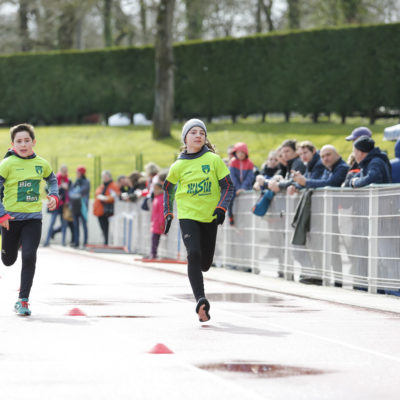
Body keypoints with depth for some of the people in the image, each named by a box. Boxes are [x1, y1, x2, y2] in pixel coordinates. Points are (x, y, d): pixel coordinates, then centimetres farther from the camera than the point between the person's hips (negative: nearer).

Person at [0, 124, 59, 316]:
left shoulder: (42, 164, 2)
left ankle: (23, 300, -7)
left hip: (33, 218, 2)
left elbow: (52, 180, 23)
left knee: (29, 256, -14)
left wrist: (54, 196, 4)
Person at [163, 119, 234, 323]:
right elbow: (168, 188, 18)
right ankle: (200, 300, -27)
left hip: (209, 216, 1)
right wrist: (168, 214, 14)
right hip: (187, 216, -1)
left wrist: (221, 208, -14)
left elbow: (228, 186, 1)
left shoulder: (214, 160, -1)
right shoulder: (178, 165, 2)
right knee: (194, 254, -22)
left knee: (205, 262, 8)